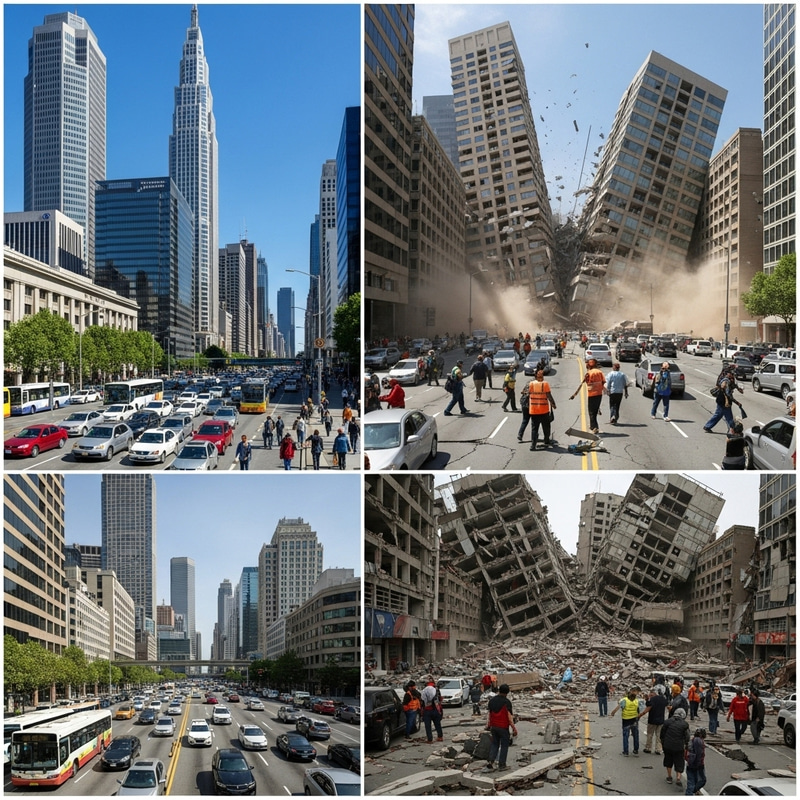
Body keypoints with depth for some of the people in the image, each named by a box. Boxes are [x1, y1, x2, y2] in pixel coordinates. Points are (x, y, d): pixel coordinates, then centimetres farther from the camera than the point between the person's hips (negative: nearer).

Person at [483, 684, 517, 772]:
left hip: (494, 727, 5)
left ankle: (490, 763, 2)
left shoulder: (492, 701, 1)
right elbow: (510, 717, -15)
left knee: (494, 745, 13)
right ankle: (502, 764, 13)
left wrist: (488, 725, 18)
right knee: (504, 745, 9)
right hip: (504, 727, -5)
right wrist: (514, 728, -8)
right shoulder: (506, 702, -15)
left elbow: (489, 714, 6)